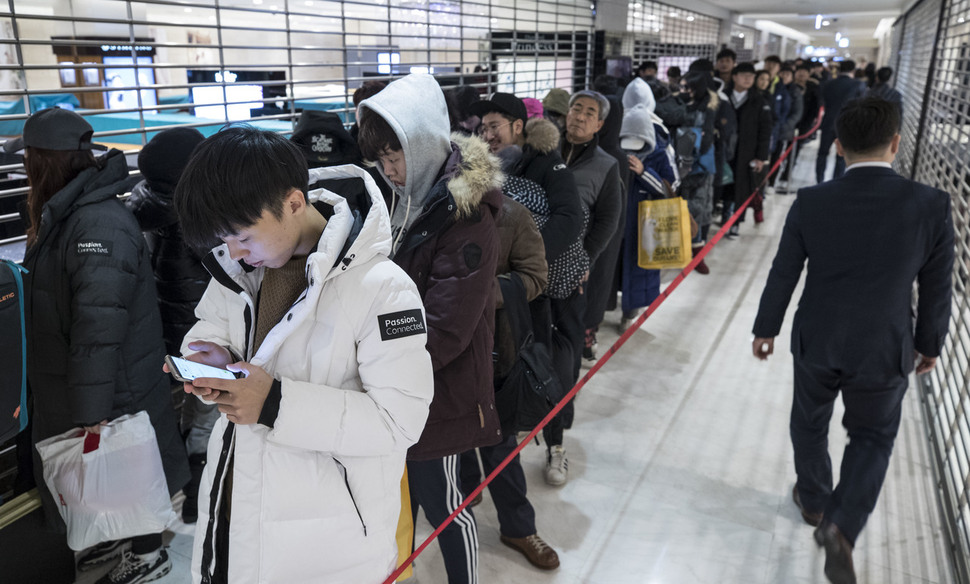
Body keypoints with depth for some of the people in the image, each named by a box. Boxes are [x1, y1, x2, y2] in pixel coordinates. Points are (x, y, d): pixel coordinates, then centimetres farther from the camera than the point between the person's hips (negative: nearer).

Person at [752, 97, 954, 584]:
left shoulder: (811, 202, -15)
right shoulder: (932, 205, -15)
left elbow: (783, 274, -5)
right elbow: (936, 288, -4)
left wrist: (765, 328, 9)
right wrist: (929, 343, 13)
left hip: (817, 342, 1)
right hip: (885, 351, 0)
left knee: (810, 423, 24)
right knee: (872, 437, 20)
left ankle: (814, 500, 43)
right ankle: (842, 525, 2)